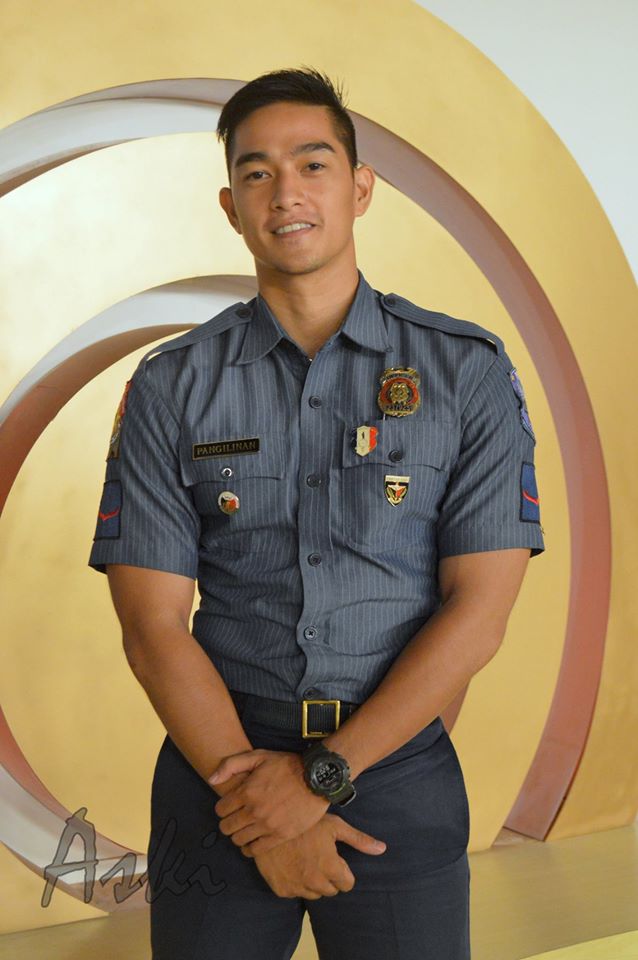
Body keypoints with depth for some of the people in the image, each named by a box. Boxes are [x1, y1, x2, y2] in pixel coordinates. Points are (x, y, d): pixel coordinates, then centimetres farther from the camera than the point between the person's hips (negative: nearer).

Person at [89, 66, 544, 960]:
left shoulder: (468, 372, -3)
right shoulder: (171, 387, -1)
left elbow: (479, 609, -8)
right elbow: (152, 625, -4)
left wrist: (323, 775, -13)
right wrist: (259, 799, -11)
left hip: (397, 768, 0)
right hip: (220, 766, 1)